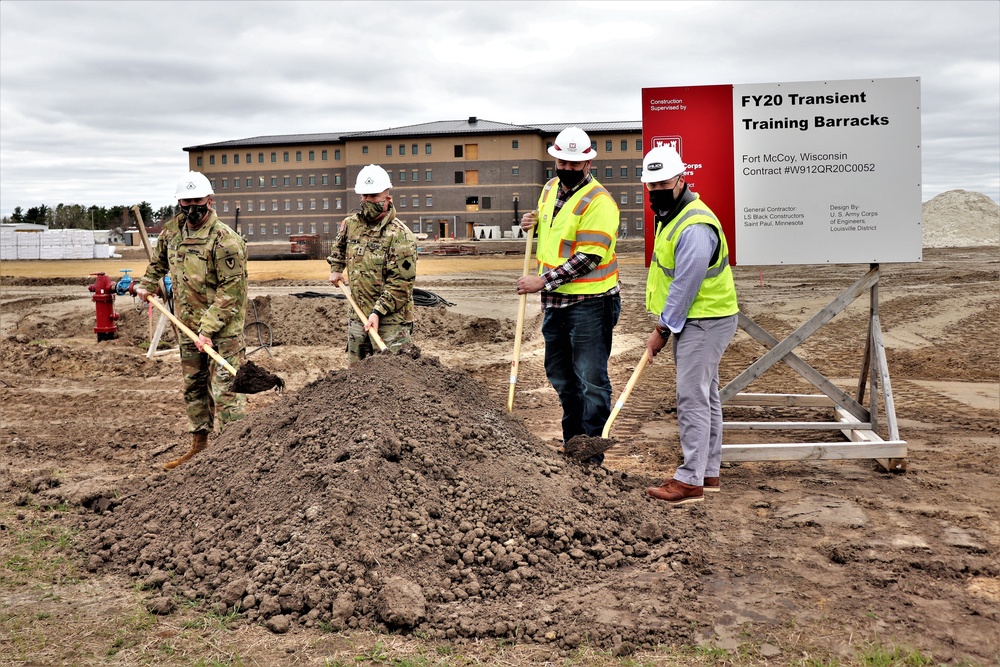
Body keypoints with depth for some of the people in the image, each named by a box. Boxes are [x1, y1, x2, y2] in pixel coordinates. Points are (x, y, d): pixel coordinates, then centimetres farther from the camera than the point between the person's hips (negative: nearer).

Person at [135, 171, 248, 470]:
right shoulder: (173, 230, 7)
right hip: (189, 327, 8)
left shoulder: (226, 240, -18)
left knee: (225, 390, -12)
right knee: (194, 387, 17)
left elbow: (230, 291, -21)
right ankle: (199, 444, 31)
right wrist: (147, 285, 26)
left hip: (222, 330, -8)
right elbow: (159, 258, 32)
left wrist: (208, 329, -24)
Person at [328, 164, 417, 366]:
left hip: (391, 320, -7)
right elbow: (339, 246, 34)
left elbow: (400, 283, -19)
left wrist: (378, 312, -22)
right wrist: (336, 268, 24)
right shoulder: (350, 224, 7)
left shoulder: (400, 235, -15)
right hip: (358, 317, 7)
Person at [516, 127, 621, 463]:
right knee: (561, 375, 18)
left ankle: (592, 454, 7)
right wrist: (533, 224, 4)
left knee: (590, 379, -3)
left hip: (589, 303, -9)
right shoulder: (550, 189, 10)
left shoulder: (598, 201, -16)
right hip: (555, 301, 9)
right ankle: (571, 442, 34)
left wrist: (543, 282, -21)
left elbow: (588, 258, -22)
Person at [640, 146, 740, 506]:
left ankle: (690, 480, -3)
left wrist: (661, 330, -15)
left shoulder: (695, 227, -23)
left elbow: (684, 287, -22)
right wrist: (663, 325, 16)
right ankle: (708, 474, 25)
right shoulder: (670, 215, 12)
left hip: (704, 322, -11)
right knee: (705, 396, 15)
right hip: (693, 320, 11)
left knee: (693, 397, -9)